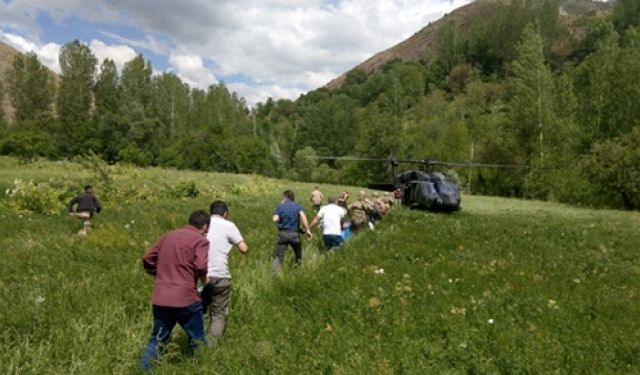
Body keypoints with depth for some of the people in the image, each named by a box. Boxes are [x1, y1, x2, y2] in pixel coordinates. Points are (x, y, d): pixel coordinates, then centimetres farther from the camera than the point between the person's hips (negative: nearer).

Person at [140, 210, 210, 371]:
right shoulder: (200, 240, -5)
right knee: (198, 341, 10)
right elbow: (201, 266, -19)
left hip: (160, 299, 6)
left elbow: (147, 258, 15)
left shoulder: (168, 236, 14)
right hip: (185, 298, -5)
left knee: (157, 341, 16)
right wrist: (204, 280, 0)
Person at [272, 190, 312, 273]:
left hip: (283, 233, 0)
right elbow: (302, 216, -15)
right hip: (294, 234, 0)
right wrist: (307, 230, -17)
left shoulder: (280, 206, 4)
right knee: (298, 254, 24)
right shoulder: (298, 206, 4)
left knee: (278, 255, 2)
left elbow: (274, 219, -7)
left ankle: (273, 272, -15)